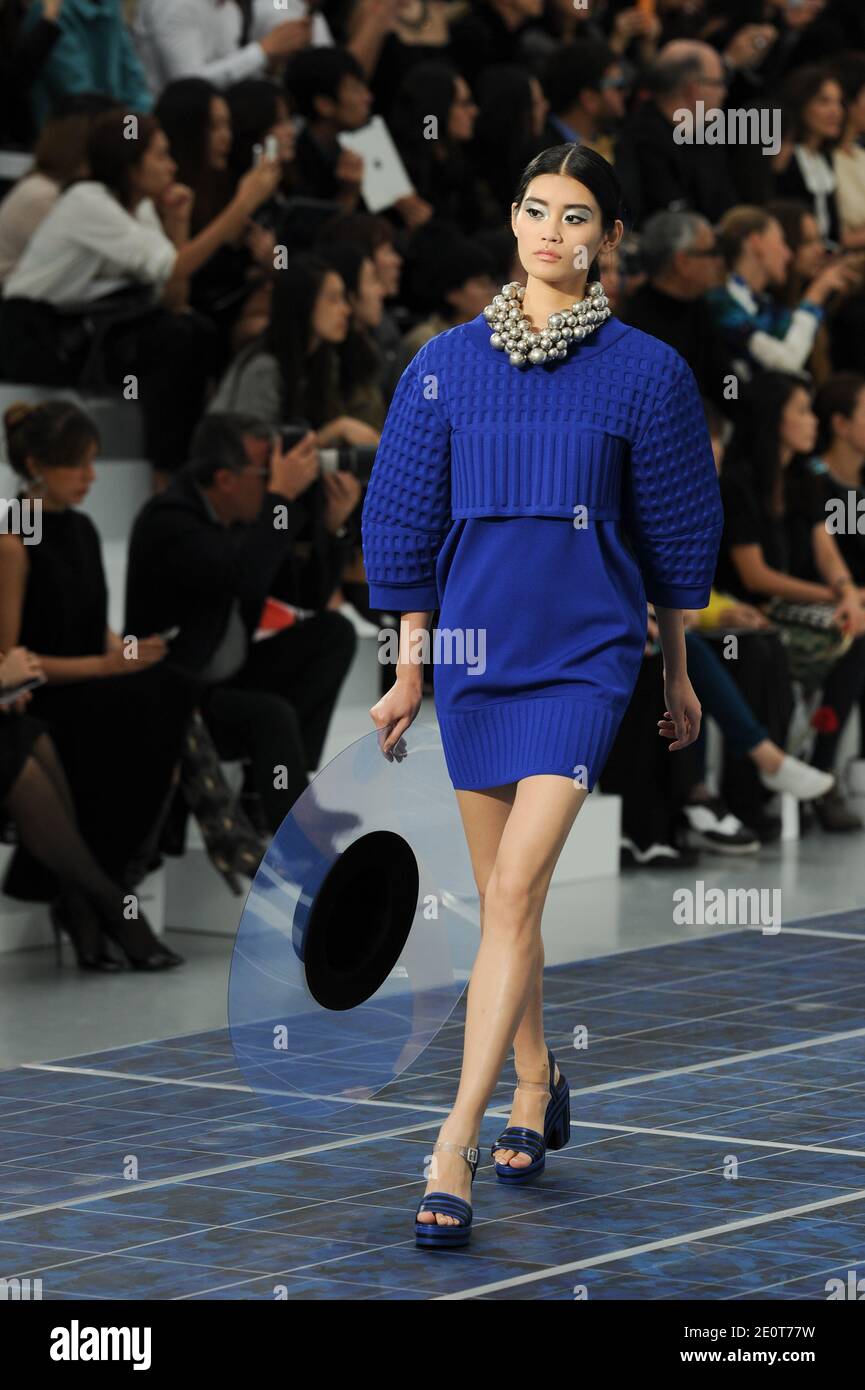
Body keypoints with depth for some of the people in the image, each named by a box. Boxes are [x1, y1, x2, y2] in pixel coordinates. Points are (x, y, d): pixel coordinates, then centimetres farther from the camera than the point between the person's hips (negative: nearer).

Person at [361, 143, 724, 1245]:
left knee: (514, 890, -15)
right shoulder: (446, 365, 4)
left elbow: (676, 531, 7)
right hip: (475, 648, 3)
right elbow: (407, 521, 9)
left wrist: (678, 675, 11)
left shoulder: (642, 371, -1)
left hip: (585, 655, -3)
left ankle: (454, 1148, -18)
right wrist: (408, 670, 8)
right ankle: (535, 1086, 34)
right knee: (501, 895, 13)